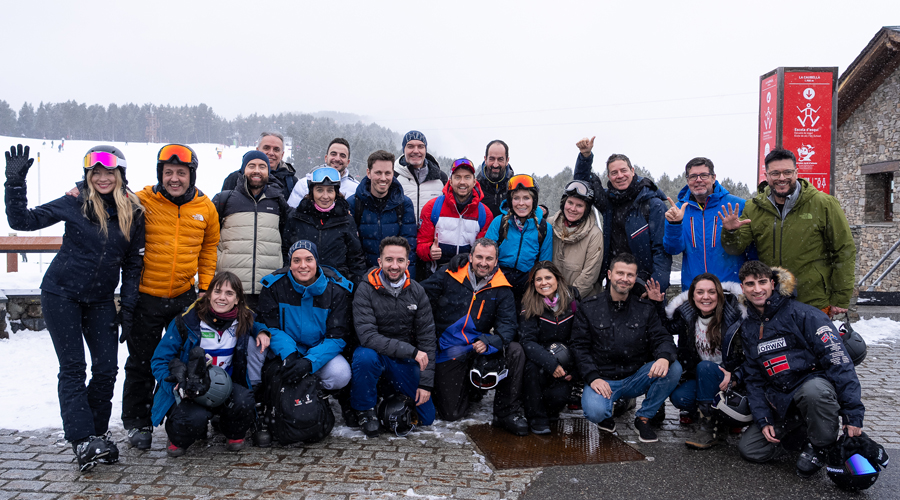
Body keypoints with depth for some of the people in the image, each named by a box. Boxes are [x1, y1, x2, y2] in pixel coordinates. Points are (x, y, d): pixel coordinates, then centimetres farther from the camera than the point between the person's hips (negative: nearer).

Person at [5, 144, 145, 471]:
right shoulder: (74, 204, -7)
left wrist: (129, 304, 2)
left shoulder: (134, 213, -1)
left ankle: (97, 433, 17)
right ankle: (82, 439, -1)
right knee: (73, 367, -2)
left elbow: (133, 263, 6)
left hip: (101, 300, 3)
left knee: (106, 368, 2)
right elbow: (22, 221, -8)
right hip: (61, 294, -3)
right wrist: (15, 183, -19)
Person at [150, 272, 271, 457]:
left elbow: (252, 324, 27)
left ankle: (234, 435, 4)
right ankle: (178, 439, 4)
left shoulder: (243, 320, -1)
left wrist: (260, 331, 2)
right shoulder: (187, 321, -12)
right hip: (189, 391, -3)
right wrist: (176, 385, -27)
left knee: (244, 400, -31)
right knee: (194, 418, -35)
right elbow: (159, 360, -8)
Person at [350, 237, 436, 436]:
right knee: (365, 356, -38)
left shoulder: (417, 292, -3)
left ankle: (391, 392, 27)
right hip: (376, 354, -3)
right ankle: (366, 410, -10)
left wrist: (426, 383, -8)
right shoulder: (366, 290, -14)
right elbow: (367, 336, -25)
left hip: (406, 360, 3)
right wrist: (411, 351, -29)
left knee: (427, 418, -2)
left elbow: (427, 339, -2)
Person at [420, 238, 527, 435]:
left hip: (478, 346, 2)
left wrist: (488, 342, -28)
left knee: (515, 351, -26)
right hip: (448, 351, -2)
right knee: (451, 413, -6)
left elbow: (507, 325, -9)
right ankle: (467, 388, 31)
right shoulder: (450, 274, -5)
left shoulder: (501, 289, -1)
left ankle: (507, 413, -11)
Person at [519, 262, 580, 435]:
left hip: (565, 361, 1)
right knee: (533, 366, -34)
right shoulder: (529, 306, -8)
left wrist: (573, 368, -8)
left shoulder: (572, 300, -4)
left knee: (559, 395, -24)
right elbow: (528, 341, -18)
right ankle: (537, 417, -13)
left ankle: (550, 413, 15)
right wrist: (551, 364, -31)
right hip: (538, 356, 0)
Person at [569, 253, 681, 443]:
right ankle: (605, 414, 8)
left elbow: (662, 339, 1)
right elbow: (580, 347, -2)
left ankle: (643, 418, -2)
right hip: (602, 379, -3)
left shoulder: (645, 309, 8)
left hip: (635, 378, 3)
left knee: (674, 369, -23)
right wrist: (593, 377, -17)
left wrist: (665, 357, -25)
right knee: (594, 412, -34)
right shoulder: (588, 308, 1)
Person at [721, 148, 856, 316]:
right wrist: (731, 232, -22)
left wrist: (841, 300, -2)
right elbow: (736, 248, 2)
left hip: (815, 304, -2)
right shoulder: (753, 208, 4)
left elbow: (845, 251, -1)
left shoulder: (824, 204, -4)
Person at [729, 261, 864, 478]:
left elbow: (838, 360, -15)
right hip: (780, 402, 5)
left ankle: (820, 445, -11)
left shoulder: (802, 314, -11)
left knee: (814, 390, -40)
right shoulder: (747, 329, 9)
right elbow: (754, 379, 11)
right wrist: (763, 420, -2)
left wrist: (853, 413, -21)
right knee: (749, 449, -9)